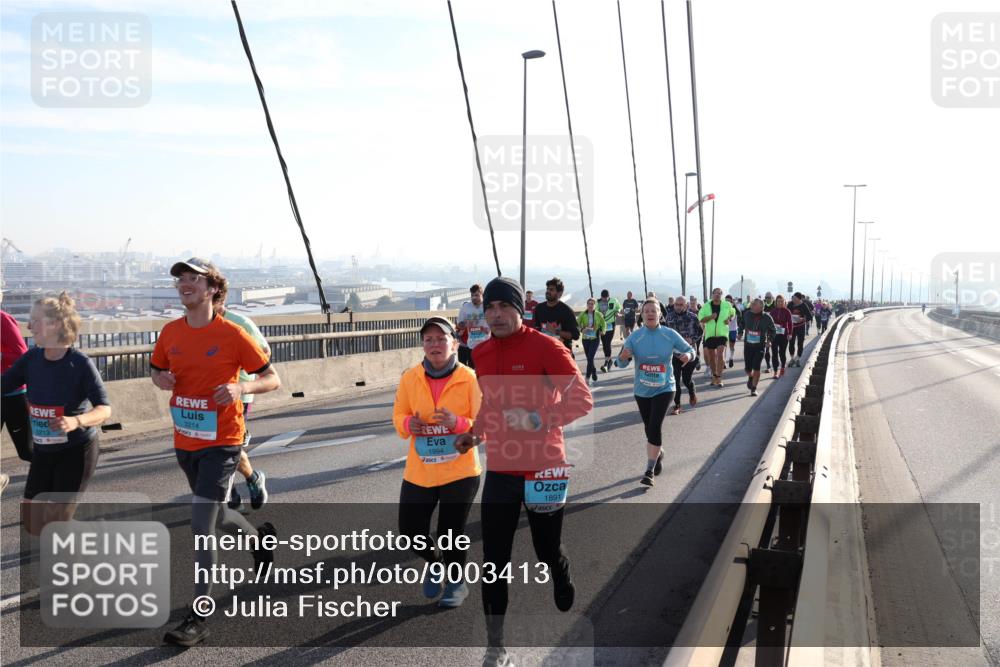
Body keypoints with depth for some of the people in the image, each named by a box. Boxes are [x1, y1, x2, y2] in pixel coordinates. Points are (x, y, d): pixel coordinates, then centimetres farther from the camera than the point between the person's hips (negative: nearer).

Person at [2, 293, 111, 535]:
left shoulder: (80, 363, -20)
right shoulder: (30, 359, -4)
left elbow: (105, 409, -21)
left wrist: (76, 421, -38)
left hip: (77, 451, -6)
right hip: (42, 451, 6)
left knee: (55, 520, -5)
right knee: (32, 521, 12)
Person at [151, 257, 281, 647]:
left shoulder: (232, 334, -14)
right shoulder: (170, 333, 1)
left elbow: (272, 379, -8)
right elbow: (156, 369, 17)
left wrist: (242, 387, -28)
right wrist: (161, 379, -7)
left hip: (221, 443, -6)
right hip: (184, 442, 6)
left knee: (201, 526, -10)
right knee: (216, 515, 23)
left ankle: (198, 619, 0)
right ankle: (261, 537, 54)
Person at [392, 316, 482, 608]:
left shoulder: (470, 379, -12)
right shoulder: (410, 378, -4)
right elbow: (398, 416, 6)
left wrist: (458, 423, -28)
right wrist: (408, 423, -17)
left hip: (460, 472, -3)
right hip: (419, 472, 3)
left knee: (451, 533, 5)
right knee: (410, 529, 8)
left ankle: (457, 583, 35)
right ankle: (436, 564, 42)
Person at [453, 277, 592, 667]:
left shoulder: (546, 348, -14)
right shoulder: (481, 354, 4)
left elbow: (582, 400, -16)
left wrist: (539, 419, -28)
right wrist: (475, 434, 7)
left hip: (543, 471, -4)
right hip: (499, 472, 4)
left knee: (548, 552, 14)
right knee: (494, 561, 3)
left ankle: (566, 596, 49)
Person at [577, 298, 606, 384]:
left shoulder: (598, 314, -3)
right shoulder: (583, 314, -3)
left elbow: (603, 324, 12)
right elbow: (577, 323, -3)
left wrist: (602, 331, -2)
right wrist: (582, 329, -20)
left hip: (595, 339, -2)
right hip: (585, 339, 2)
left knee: (590, 358, -14)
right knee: (589, 358, 10)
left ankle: (587, 377, -5)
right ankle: (594, 371, 35)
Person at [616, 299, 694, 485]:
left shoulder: (670, 335, -7)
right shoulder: (635, 337, -7)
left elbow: (689, 350, 3)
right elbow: (621, 364, -6)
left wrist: (688, 355, -20)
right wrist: (623, 357, -30)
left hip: (664, 389, -2)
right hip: (642, 391, 2)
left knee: (655, 426, -16)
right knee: (650, 429, 14)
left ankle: (650, 471, -8)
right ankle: (658, 453, 45)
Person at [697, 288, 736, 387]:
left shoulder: (727, 305, 1)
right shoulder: (706, 306, 1)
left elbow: (733, 313, 19)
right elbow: (700, 319, -2)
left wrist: (729, 319, -3)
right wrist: (710, 317, -19)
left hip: (722, 334, -2)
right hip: (710, 334, 2)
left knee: (720, 354, -17)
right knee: (711, 357, 10)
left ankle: (719, 378, -15)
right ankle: (714, 375, 30)